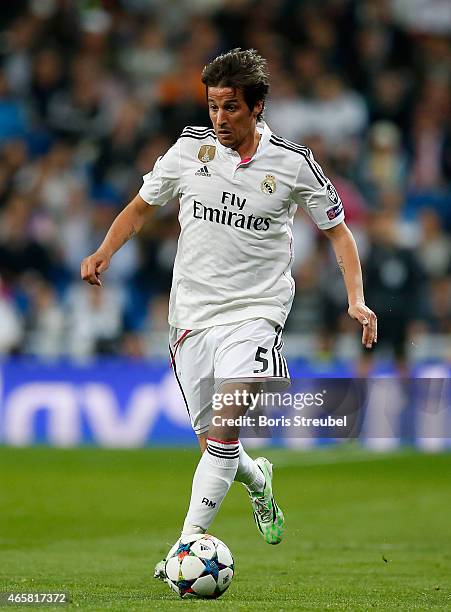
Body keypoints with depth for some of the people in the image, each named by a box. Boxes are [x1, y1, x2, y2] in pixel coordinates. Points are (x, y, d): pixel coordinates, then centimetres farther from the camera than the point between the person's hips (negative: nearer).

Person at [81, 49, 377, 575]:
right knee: (213, 444, 7)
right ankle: (257, 478, 42)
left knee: (226, 429, -22)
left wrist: (356, 300, -4)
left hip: (255, 312, -3)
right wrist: (104, 252, -3)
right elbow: (141, 207, 14)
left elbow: (337, 231, 7)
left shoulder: (292, 164, -4)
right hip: (192, 313, 3)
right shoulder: (188, 150, 1)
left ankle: (188, 543, -21)